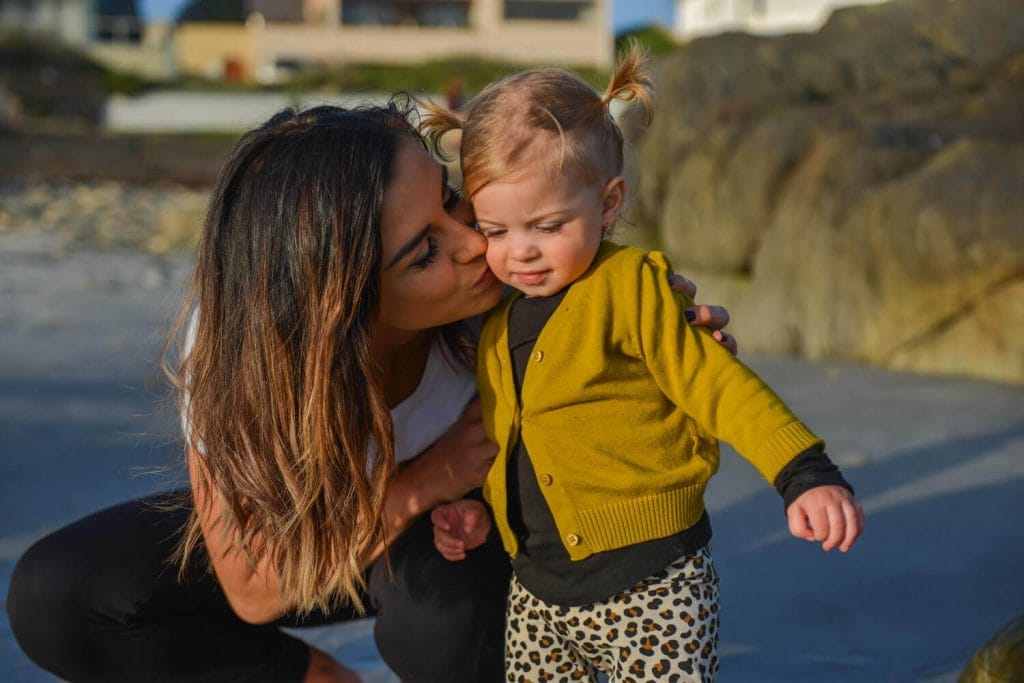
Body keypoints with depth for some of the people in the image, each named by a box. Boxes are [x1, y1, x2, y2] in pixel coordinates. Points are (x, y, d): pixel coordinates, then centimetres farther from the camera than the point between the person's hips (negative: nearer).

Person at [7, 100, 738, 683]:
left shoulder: (503, 268, -33)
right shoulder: (229, 342, -33)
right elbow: (252, 591, -24)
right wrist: (419, 484, -35)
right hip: (311, 537, 1)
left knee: (443, 624, -37)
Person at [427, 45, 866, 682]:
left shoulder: (632, 288, -11)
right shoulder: (500, 321, 9)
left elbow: (717, 385, -15)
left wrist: (807, 476, -25)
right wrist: (481, 509, 8)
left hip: (650, 591, -6)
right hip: (538, 592, 7)